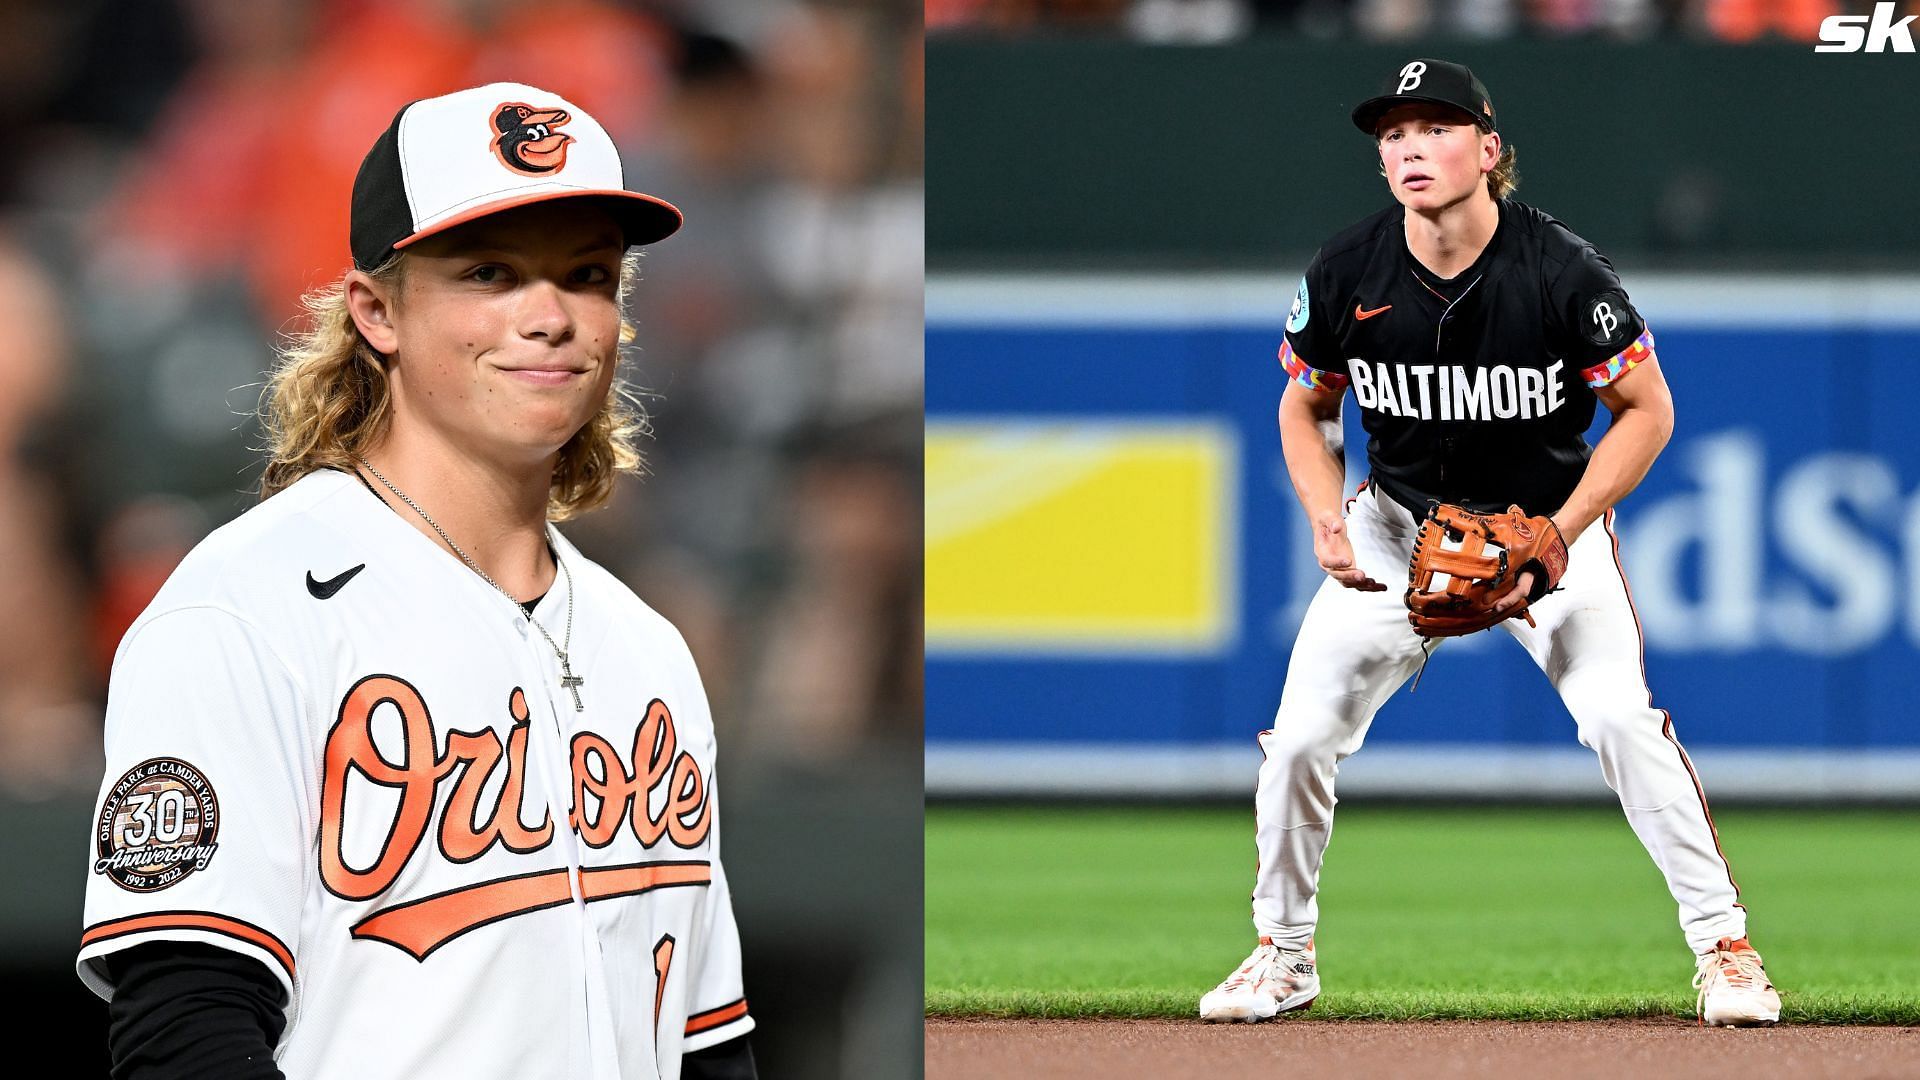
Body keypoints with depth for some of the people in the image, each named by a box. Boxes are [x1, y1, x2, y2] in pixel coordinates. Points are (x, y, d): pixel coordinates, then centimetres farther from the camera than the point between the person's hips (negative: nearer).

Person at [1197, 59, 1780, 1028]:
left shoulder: (1560, 272, -22)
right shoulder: (1346, 275, -13)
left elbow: (1647, 411, -12)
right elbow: (1305, 410, 4)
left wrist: (1558, 537, -22)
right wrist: (1328, 523, -13)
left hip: (1552, 520, -3)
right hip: (1400, 525, 3)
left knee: (1620, 716, -22)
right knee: (1301, 732, -7)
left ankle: (1723, 945, -10)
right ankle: (1283, 955, 15)